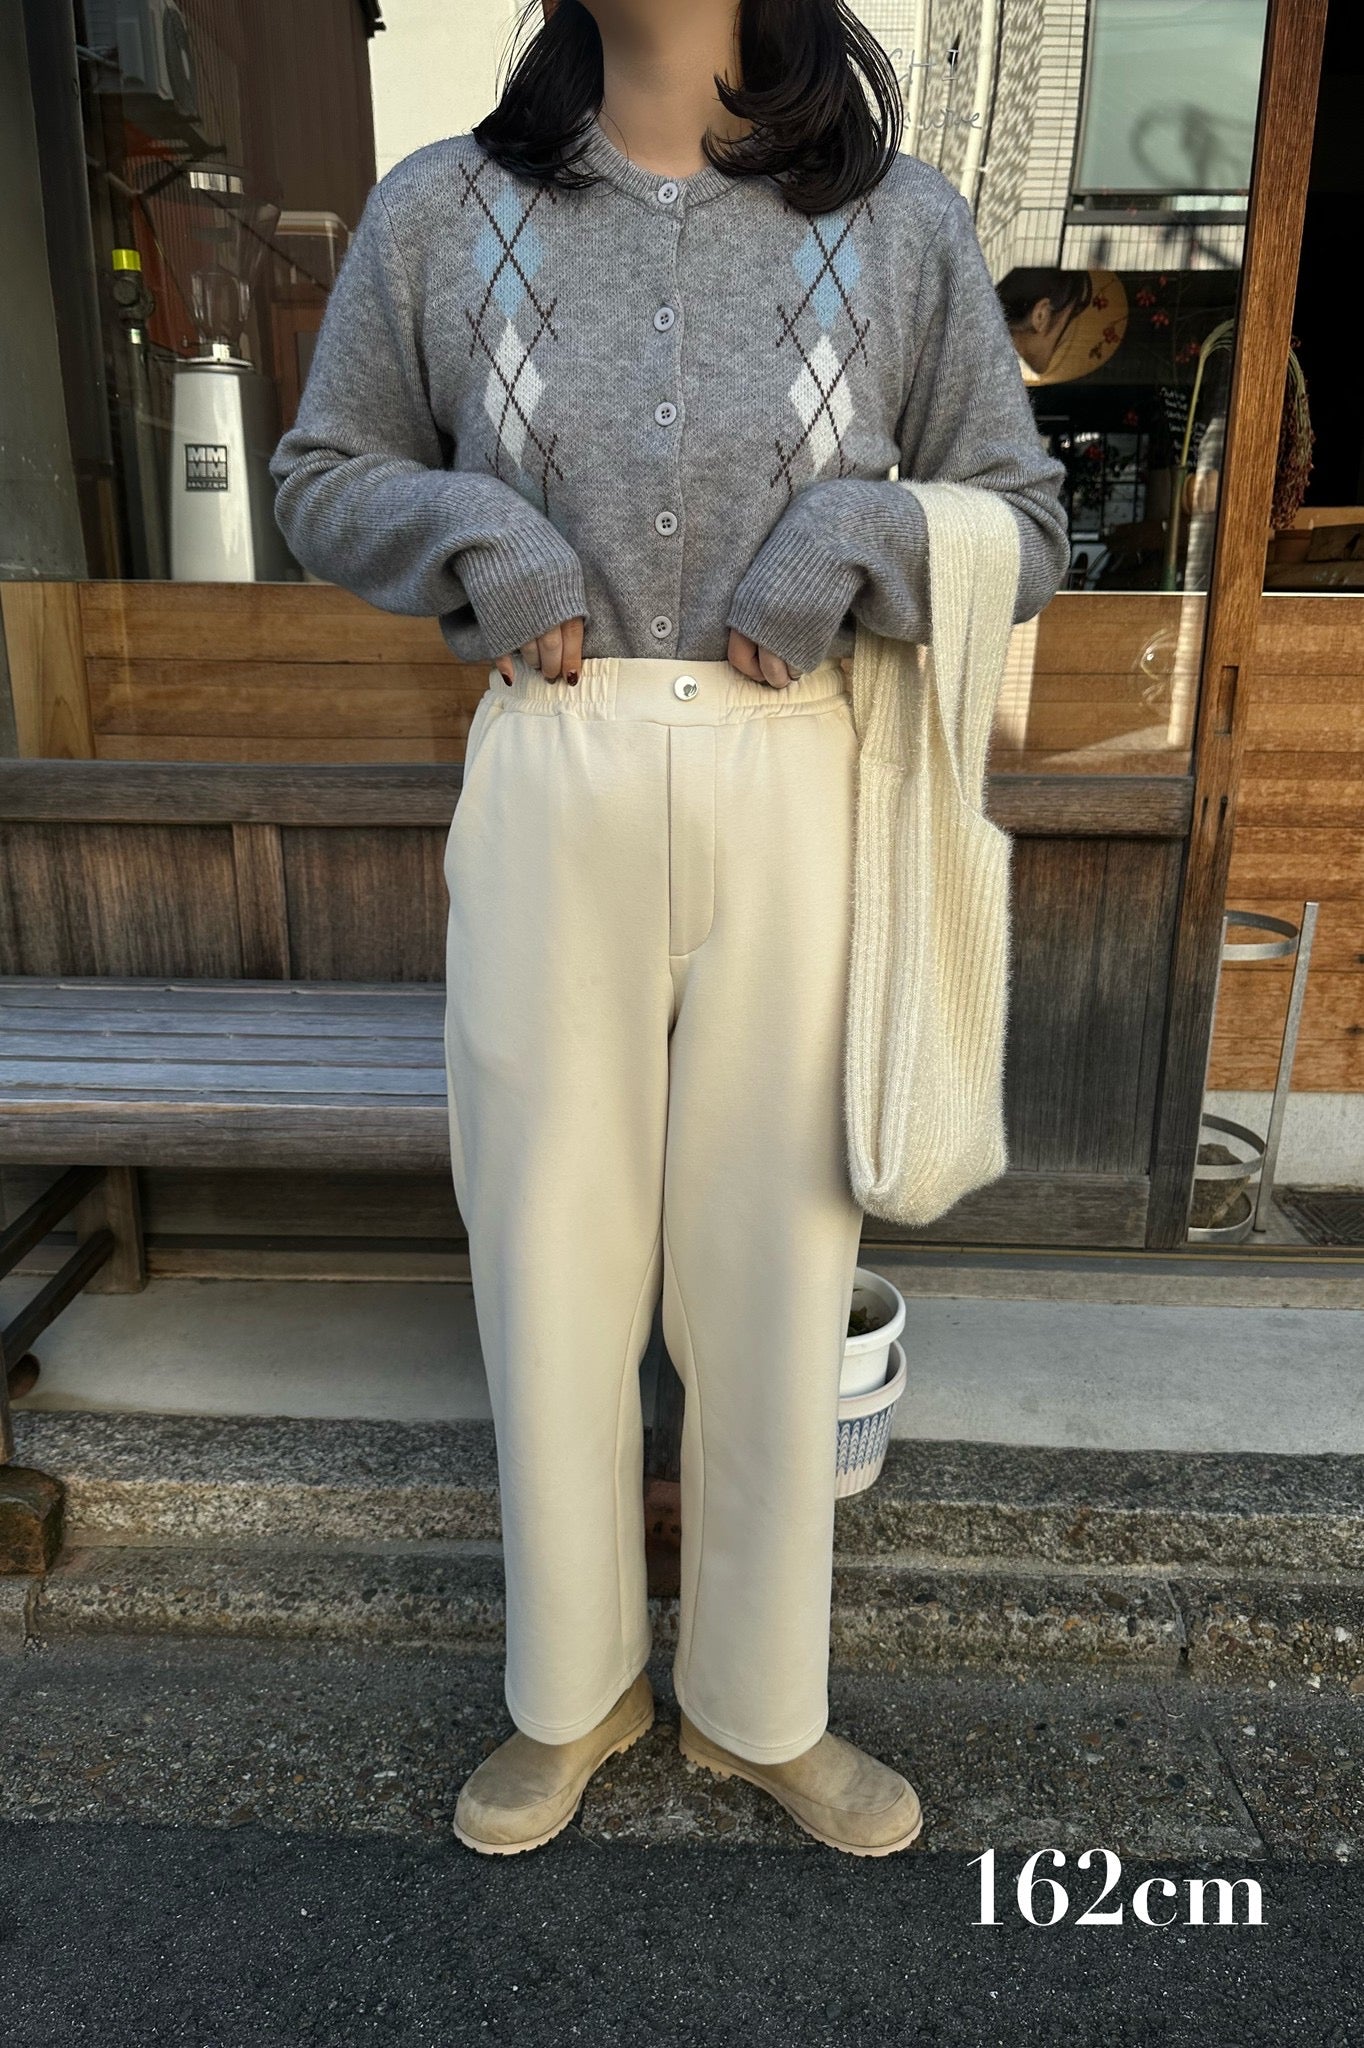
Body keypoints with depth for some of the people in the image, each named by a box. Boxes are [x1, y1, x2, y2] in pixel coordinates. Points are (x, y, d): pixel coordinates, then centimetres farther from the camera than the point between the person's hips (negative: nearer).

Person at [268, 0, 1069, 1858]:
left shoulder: (905, 225, 5)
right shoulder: (439, 212, 6)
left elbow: (1028, 521, 9)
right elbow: (323, 478, 15)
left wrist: (857, 536, -11)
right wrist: (478, 539, -6)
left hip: (794, 804, 0)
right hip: (546, 795, 1)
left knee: (777, 1265, 9)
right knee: (549, 1255, 9)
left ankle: (760, 1702, 35)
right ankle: (574, 1687, 36)